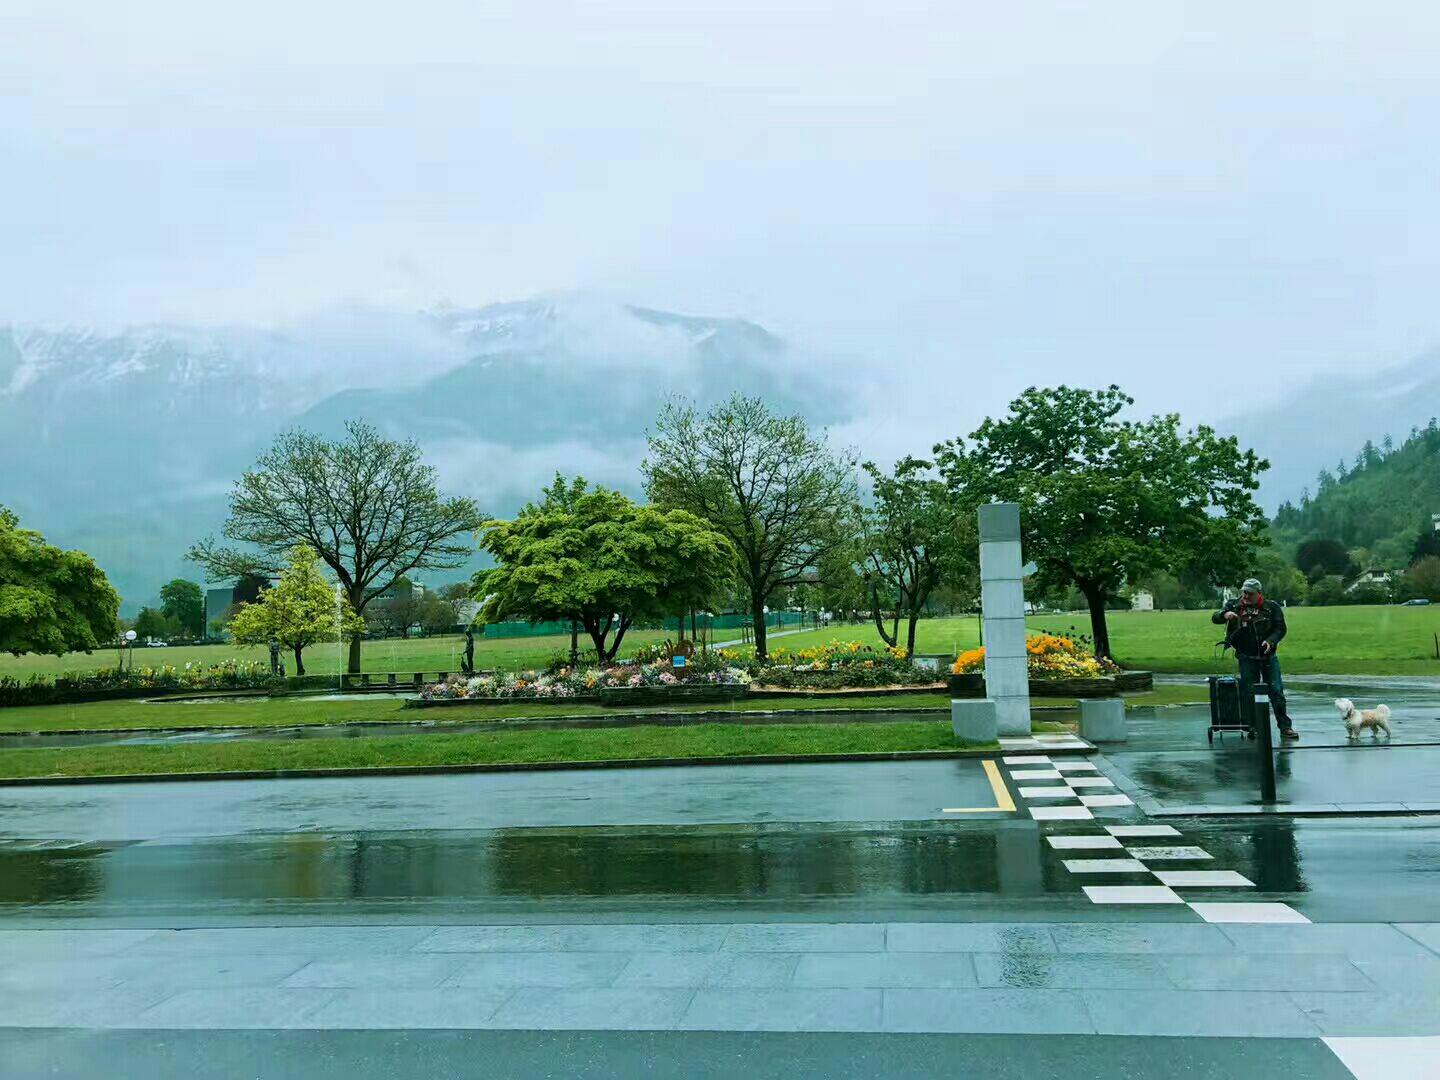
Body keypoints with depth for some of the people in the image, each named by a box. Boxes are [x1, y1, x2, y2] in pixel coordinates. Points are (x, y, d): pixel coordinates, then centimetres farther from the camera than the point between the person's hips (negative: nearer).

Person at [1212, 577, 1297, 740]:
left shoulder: (1271, 607, -1)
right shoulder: (1234, 606, 3)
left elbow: (1280, 628, 0)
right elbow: (1214, 618, 0)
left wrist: (1270, 641, -19)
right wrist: (1225, 615, -23)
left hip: (1268, 656, -1)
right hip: (1246, 658, 1)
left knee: (1276, 691, -1)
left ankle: (1285, 727, 7)